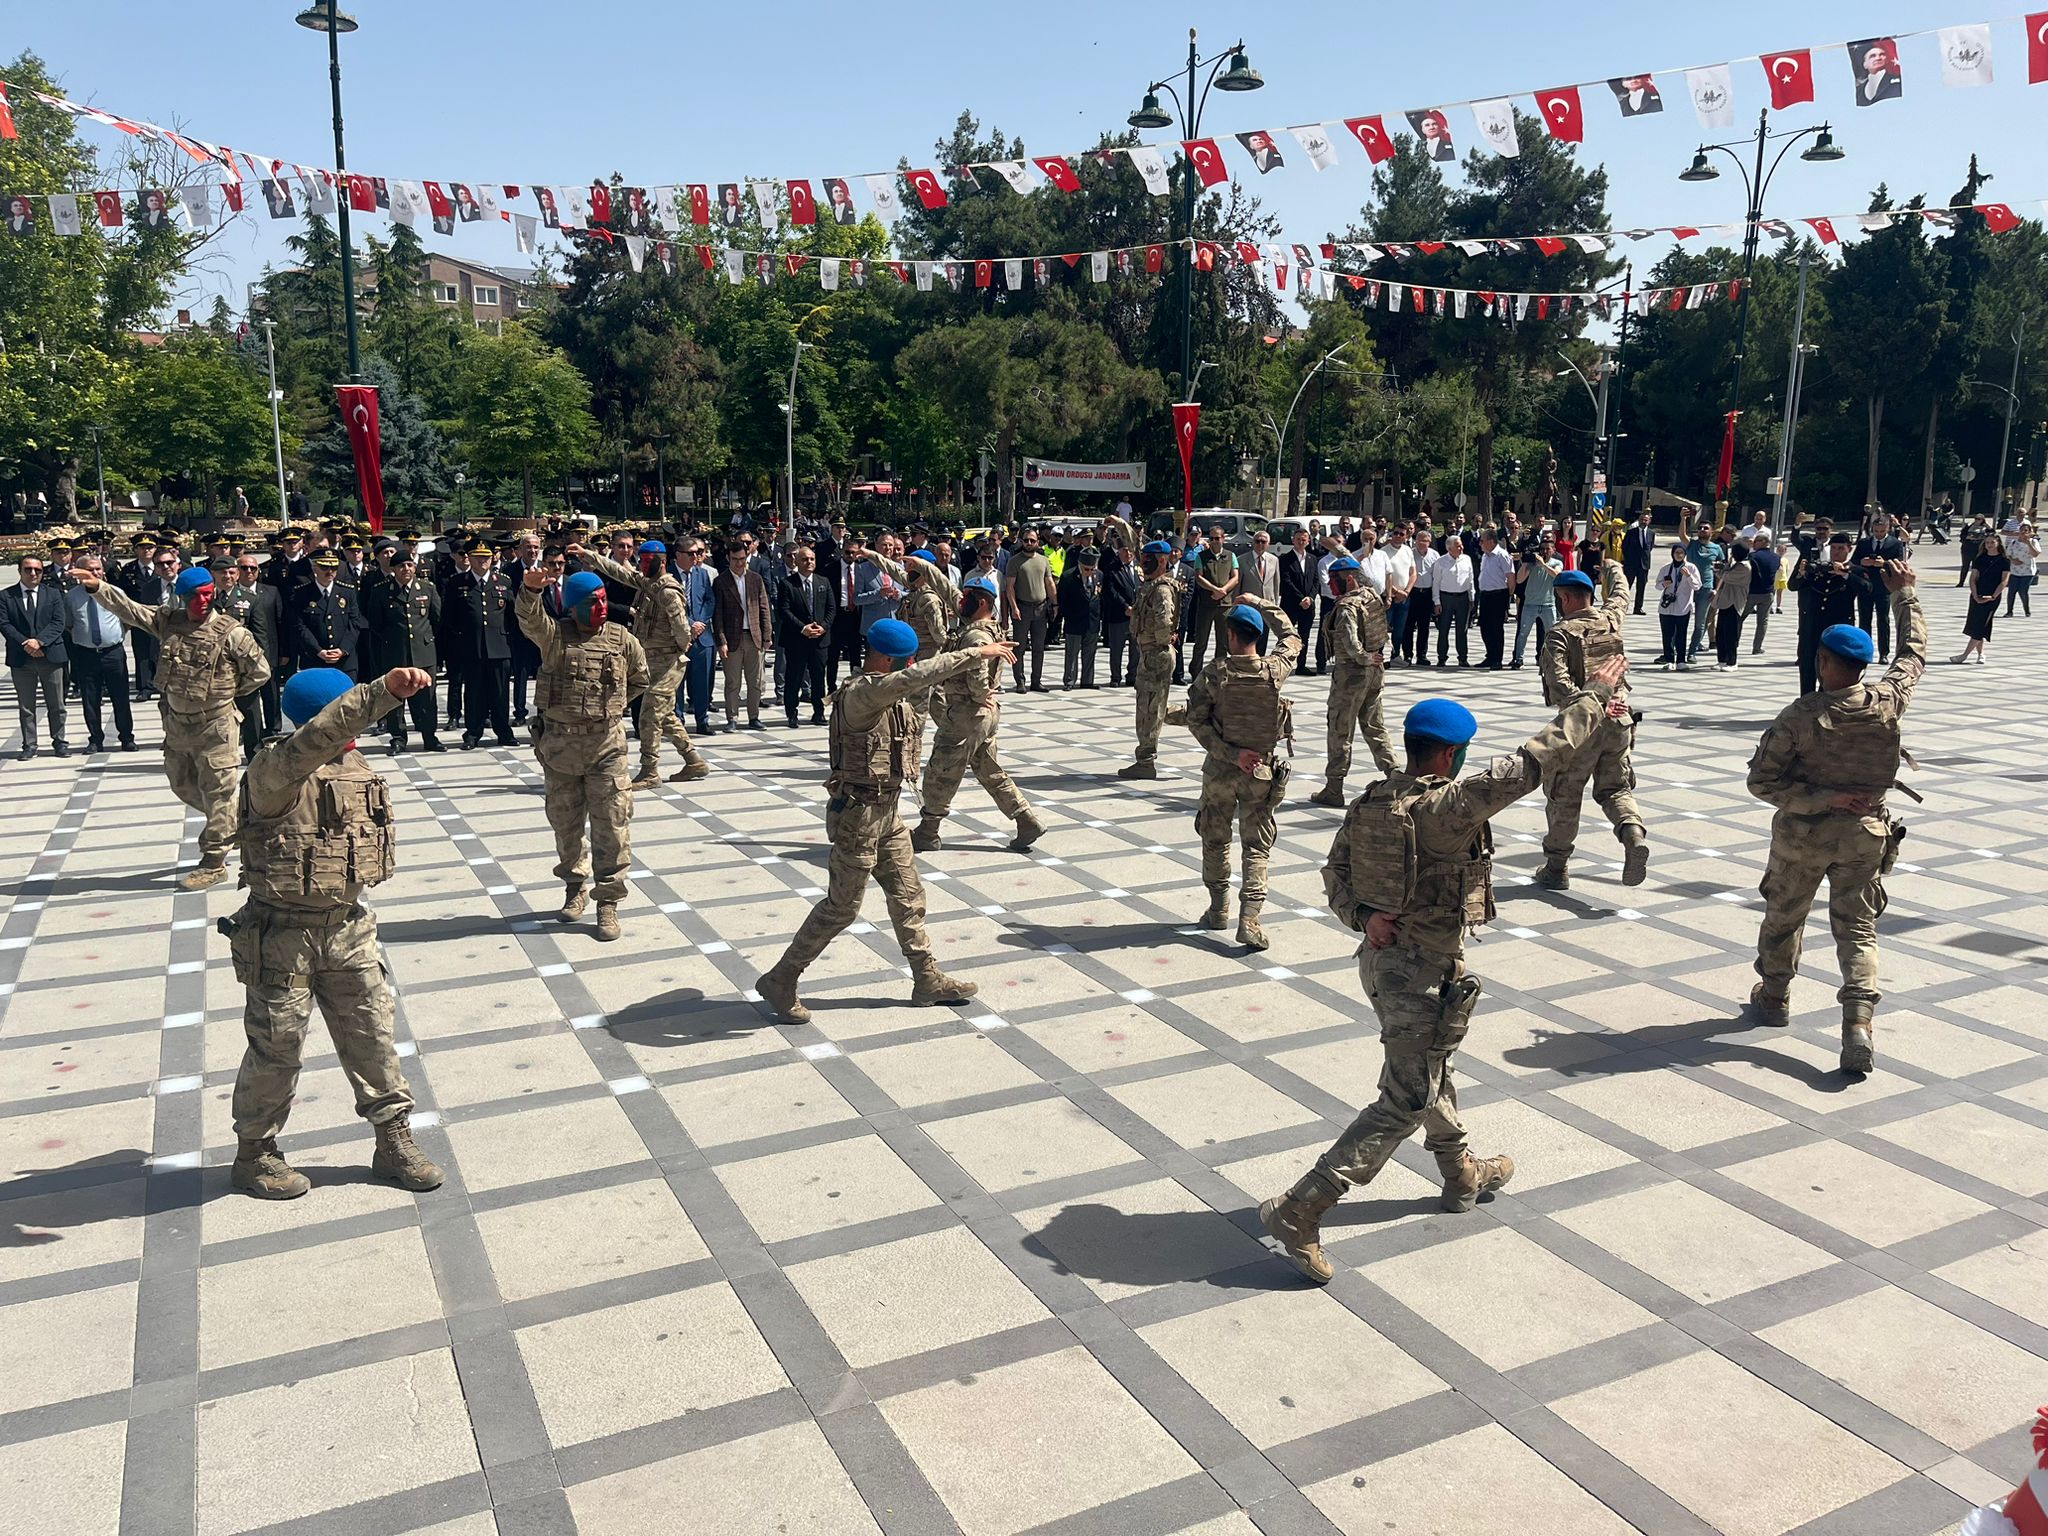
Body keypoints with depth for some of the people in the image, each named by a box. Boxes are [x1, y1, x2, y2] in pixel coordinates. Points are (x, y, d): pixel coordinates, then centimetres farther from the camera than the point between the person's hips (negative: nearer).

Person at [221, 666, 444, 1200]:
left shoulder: (354, 766, 4)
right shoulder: (275, 771, -20)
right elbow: (320, 736, -40)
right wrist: (384, 691, -54)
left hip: (348, 928, 6)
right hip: (283, 935, -6)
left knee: (372, 1033, 10)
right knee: (276, 1048, 8)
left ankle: (394, 1138, 23)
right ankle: (253, 1155, 28)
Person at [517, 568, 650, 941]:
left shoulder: (621, 640, 2)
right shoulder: (554, 635, -3)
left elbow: (640, 680, 17)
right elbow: (530, 621, -25)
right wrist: (530, 590, -44)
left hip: (607, 743, 0)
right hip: (559, 743, 0)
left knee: (611, 825, -2)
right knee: (565, 823, 13)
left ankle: (608, 901, 7)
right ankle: (575, 886, 33)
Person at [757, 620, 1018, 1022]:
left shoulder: (889, 688, 6)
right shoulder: (860, 694, -25)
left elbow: (926, 679, 16)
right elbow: (918, 676, -36)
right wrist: (977, 653, -35)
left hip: (886, 811, 10)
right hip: (858, 813, -10)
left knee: (908, 895, 15)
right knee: (842, 907, 0)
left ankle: (928, 980, 26)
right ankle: (780, 981, 14)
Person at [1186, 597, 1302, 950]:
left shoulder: (1213, 673, -12)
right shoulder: (1274, 670, -9)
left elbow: (1196, 720, -15)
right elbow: (1291, 637, 11)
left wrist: (1229, 754, -13)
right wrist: (1261, 604, 15)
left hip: (1220, 770, 0)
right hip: (1262, 771, 1)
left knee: (1215, 840, 18)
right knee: (1257, 846, 6)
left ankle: (1218, 909, 29)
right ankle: (1249, 919, -5)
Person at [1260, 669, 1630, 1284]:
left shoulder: (1370, 803, -1)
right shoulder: (1449, 807, -24)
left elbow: (1335, 871, 0)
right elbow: (1533, 761, -21)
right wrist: (1595, 693, -12)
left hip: (1384, 956, 9)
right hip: (1424, 975, -9)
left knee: (1428, 1070, 28)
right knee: (1405, 1104, -1)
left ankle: (1463, 1175, 52)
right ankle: (1299, 1210, -4)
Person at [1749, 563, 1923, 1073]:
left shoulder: (1800, 716, -18)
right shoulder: (1888, 704, -10)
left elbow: (1762, 780, -20)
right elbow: (1914, 653, 9)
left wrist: (1821, 799, -15)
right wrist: (1905, 594, 19)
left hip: (1803, 834, -2)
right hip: (1866, 834, 2)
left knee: (1783, 915, 19)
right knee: (1857, 928, 8)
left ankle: (1774, 996, 38)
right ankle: (1859, 1024, -9)